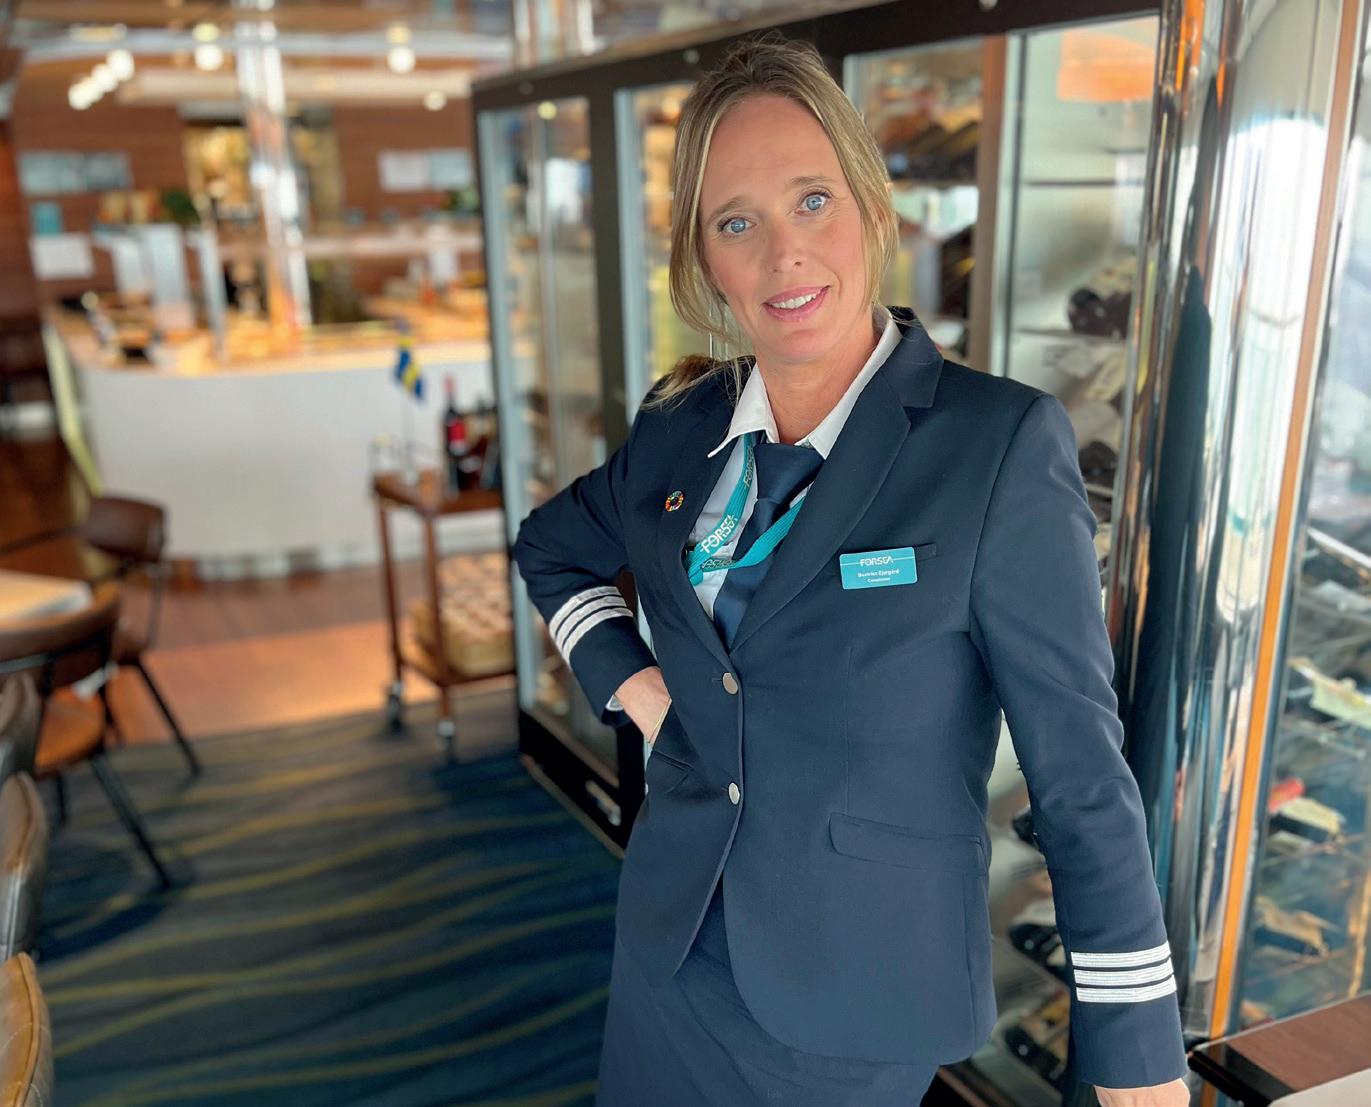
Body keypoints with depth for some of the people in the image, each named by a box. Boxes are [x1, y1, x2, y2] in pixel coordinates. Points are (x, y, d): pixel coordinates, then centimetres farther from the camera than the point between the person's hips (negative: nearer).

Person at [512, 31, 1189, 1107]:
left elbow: (1081, 770, -16)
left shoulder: (1001, 443, -18)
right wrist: (624, 677, 0)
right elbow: (551, 544, 16)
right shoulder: (680, 426, -3)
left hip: (861, 979, -4)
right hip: (673, 951, 5)